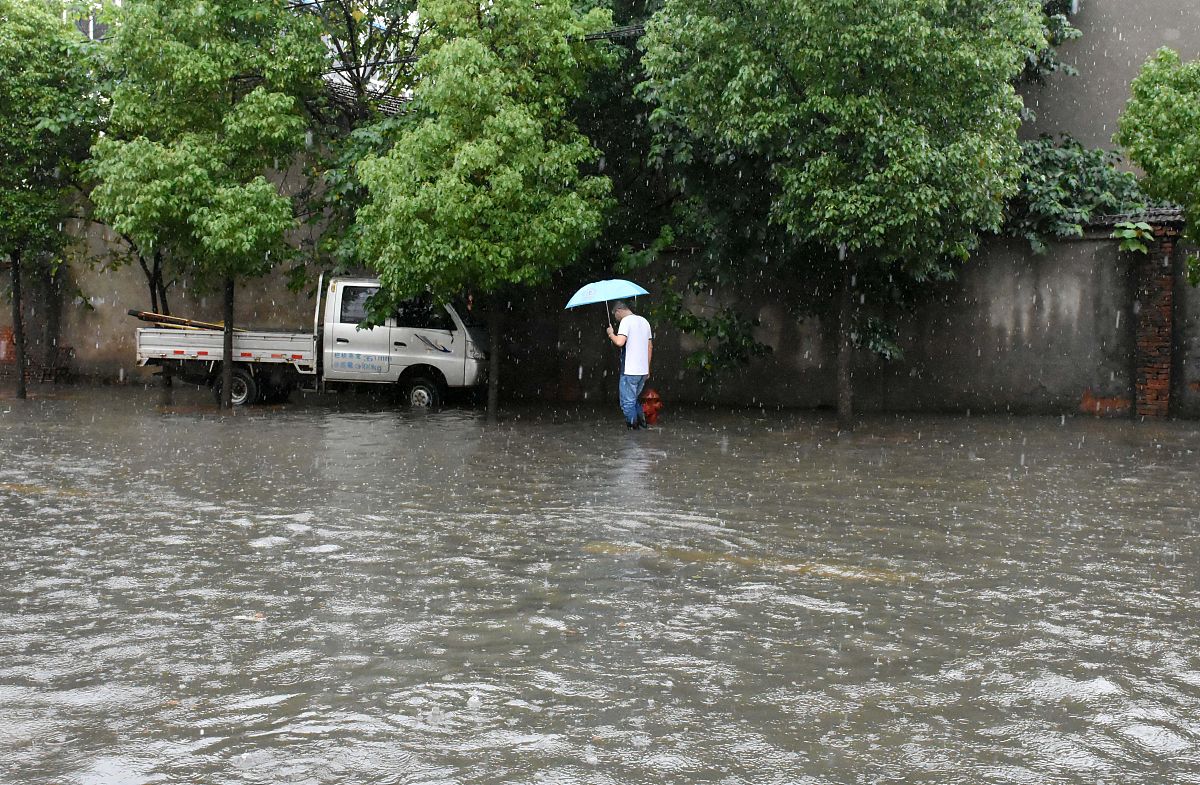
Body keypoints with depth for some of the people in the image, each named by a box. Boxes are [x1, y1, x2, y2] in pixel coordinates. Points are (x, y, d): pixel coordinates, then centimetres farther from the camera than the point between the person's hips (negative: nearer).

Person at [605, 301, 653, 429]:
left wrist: (611, 334, -4)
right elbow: (650, 347, 19)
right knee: (633, 399, 20)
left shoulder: (626, 321, -9)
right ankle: (642, 422, 12)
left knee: (627, 402, 0)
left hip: (630, 371, -8)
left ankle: (633, 426, 1)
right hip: (643, 370, 8)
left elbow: (620, 342, -24)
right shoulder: (644, 321, 16)